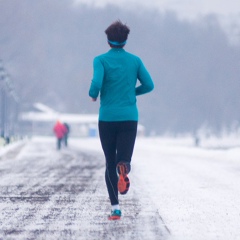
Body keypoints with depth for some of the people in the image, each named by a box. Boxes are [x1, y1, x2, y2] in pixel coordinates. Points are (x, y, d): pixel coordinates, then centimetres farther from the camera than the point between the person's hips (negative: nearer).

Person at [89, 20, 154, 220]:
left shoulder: (101, 60, -3)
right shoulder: (135, 60, 5)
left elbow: (97, 84, -17)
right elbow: (149, 85, 2)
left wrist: (93, 95, 5)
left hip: (107, 117, -1)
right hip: (129, 117, 1)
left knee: (110, 163, 10)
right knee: (124, 160, 2)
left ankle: (115, 207, 1)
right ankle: (124, 170, -37)